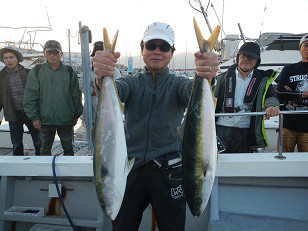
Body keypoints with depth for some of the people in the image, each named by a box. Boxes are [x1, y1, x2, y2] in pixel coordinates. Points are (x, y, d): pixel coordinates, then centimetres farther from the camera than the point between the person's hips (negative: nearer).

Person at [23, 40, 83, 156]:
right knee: (46, 148, 14)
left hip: (66, 119, 0)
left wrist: (76, 115, 4)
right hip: (45, 119, 0)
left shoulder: (69, 72, 2)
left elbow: (76, 95, 5)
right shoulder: (36, 71, 0)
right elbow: (30, 96, -2)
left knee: (68, 147, 13)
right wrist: (34, 117, -6)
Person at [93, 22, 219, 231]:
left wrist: (204, 77, -42)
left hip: (169, 170, -1)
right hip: (131, 167, 1)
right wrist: (102, 77, -38)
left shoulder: (177, 84, 5)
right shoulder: (132, 84, 8)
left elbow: (193, 91, -18)